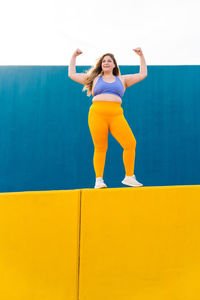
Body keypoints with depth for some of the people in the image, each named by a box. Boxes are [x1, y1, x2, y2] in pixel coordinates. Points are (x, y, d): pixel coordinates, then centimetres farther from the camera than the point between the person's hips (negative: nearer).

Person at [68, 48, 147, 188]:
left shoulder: (122, 80, 25)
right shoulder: (94, 79, 23)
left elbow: (143, 74, 30)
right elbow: (72, 74, 27)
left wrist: (141, 56, 29)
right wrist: (74, 57, 28)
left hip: (116, 115, 1)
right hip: (97, 114, -1)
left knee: (130, 144, -14)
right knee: (100, 148, -6)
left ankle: (129, 177, -4)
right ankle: (99, 180, 1)